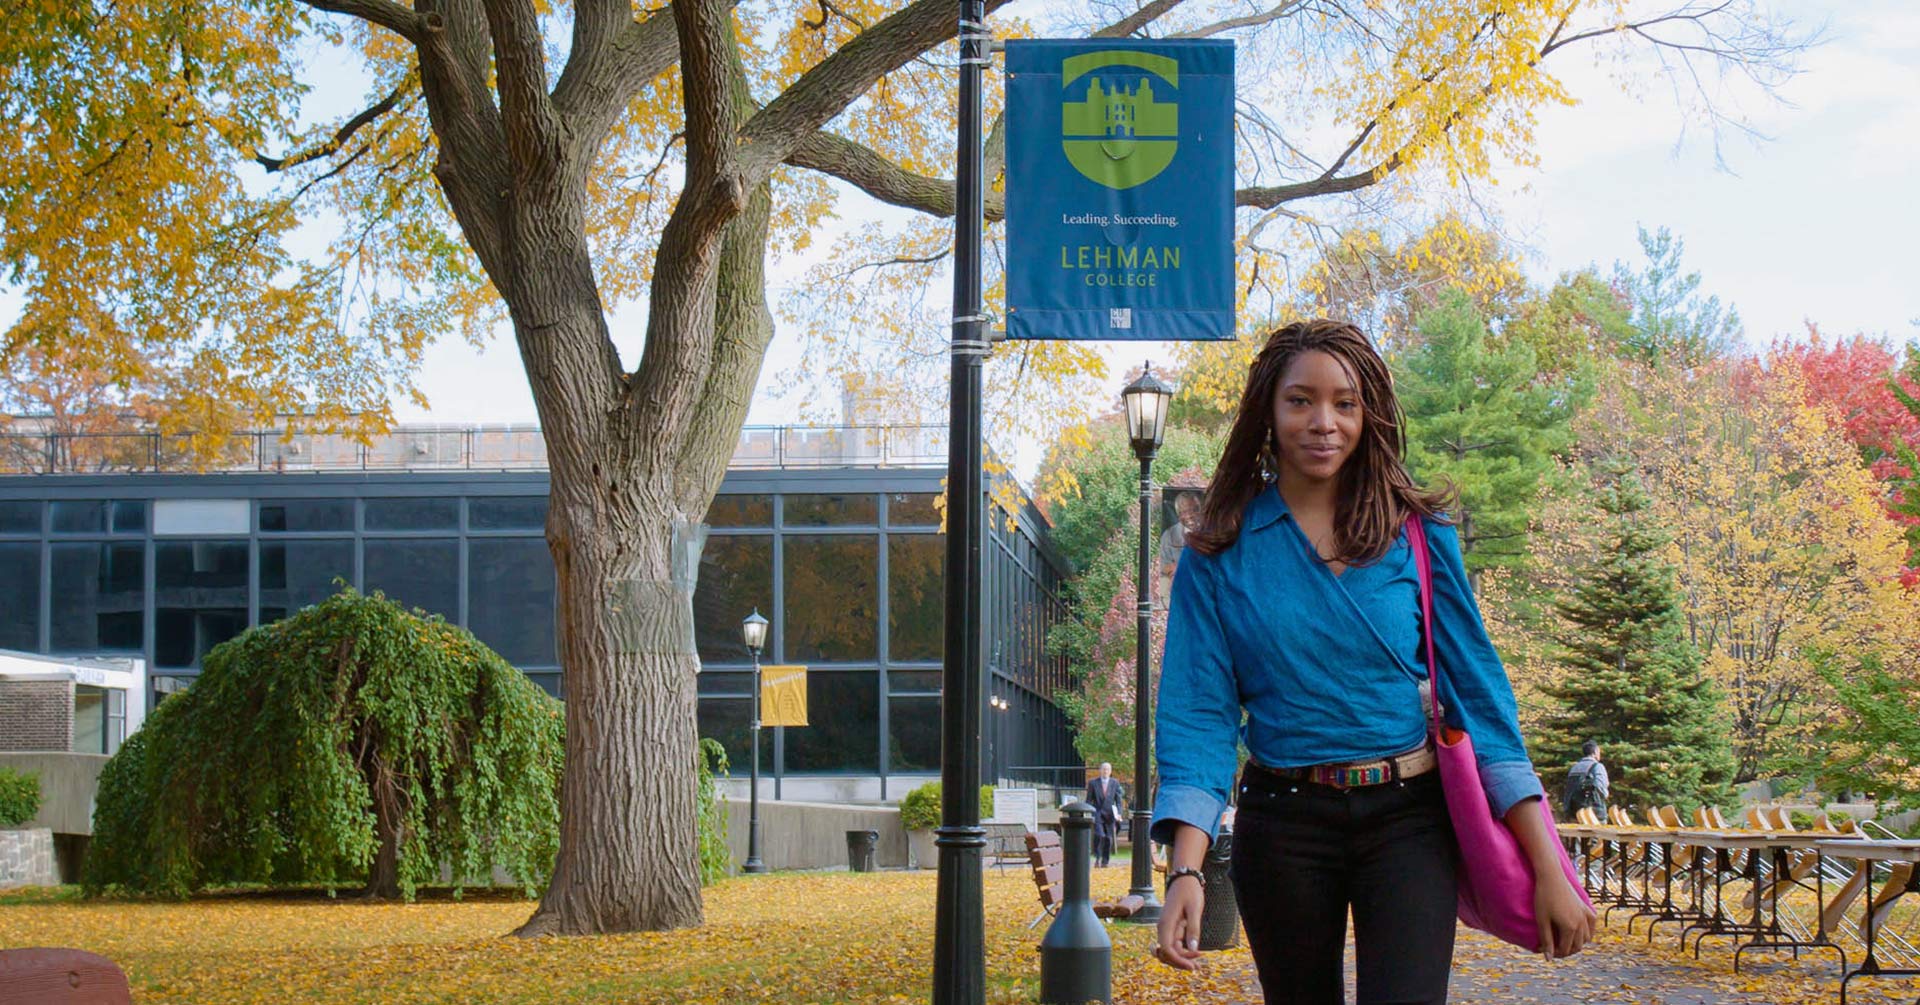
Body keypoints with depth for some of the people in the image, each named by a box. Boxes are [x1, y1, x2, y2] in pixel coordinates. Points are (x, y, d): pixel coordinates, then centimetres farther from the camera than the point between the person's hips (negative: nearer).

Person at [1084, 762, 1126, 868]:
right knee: (1099, 835, -19)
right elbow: (1088, 800, 7)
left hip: (1110, 814, 2)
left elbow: (1119, 800, 7)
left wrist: (1119, 813, -5)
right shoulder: (1093, 783, 6)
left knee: (1108, 839, 0)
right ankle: (1097, 857, -8)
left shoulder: (1115, 783, 9)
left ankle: (1104, 862, 8)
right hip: (1097, 813, -2)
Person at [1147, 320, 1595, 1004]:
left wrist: (1548, 869, -3)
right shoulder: (1219, 556, 2)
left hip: (1407, 819, -1)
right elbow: (1199, 715, -3)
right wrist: (1186, 871, -17)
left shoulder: (1418, 536, 3)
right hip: (1283, 825, 1)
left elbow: (1477, 687, 2)